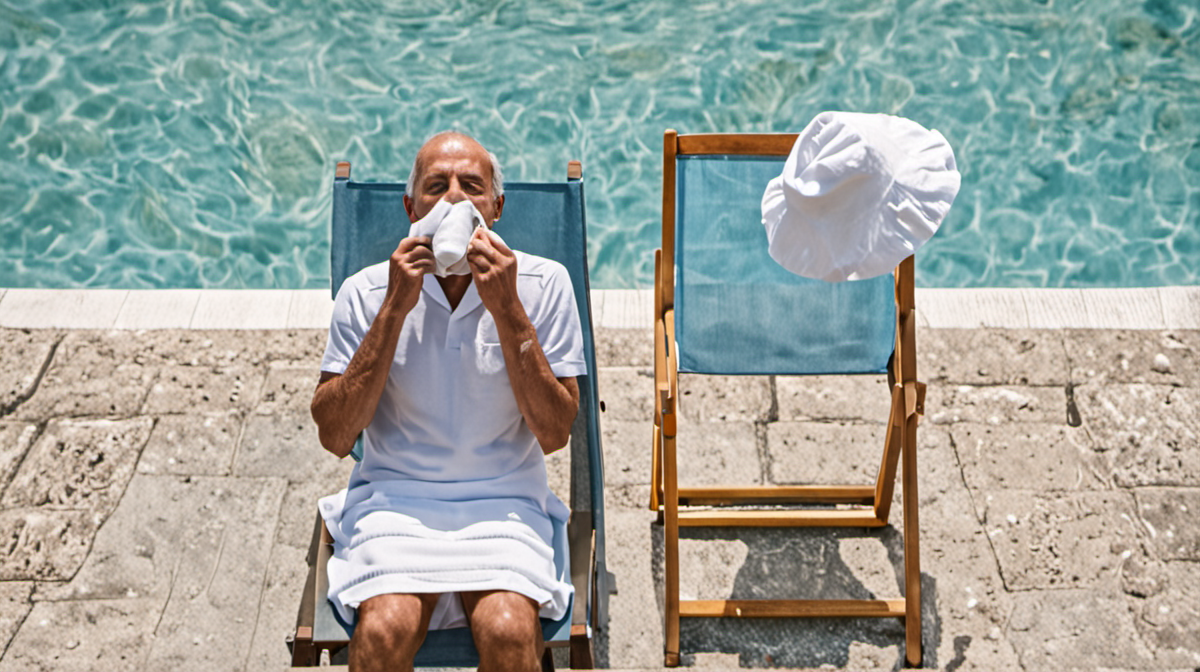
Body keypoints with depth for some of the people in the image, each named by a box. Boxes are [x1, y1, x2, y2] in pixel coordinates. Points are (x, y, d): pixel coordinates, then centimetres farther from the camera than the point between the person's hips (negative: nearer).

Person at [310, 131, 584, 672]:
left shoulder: (542, 285, -2)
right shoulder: (366, 292, -1)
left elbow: (554, 434, -6)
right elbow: (335, 436, -7)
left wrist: (507, 310, -14)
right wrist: (395, 309, -13)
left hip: (504, 505, 0)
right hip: (393, 501, 0)